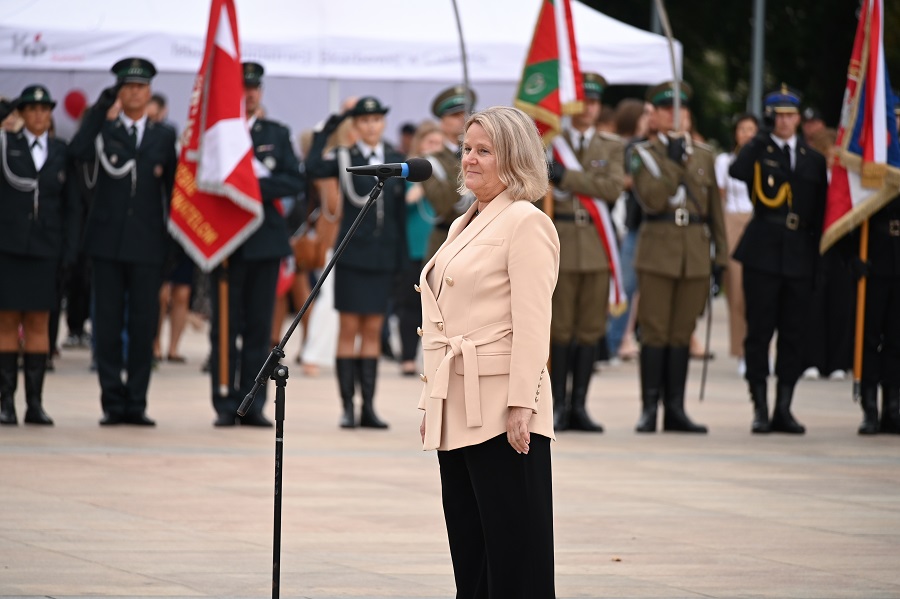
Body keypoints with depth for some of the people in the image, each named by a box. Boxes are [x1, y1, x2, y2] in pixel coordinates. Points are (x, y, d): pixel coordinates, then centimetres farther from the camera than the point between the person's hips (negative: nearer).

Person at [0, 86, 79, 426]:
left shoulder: (61, 152, 8)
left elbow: (71, 205, 9)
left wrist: (69, 251, 1)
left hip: (45, 249, 2)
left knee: (39, 324, 3)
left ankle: (35, 403, 6)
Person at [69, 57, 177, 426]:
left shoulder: (163, 136, 10)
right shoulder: (104, 130, 5)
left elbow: (173, 188, 10)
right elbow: (79, 151, -17)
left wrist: (176, 242, 4)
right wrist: (103, 111, -15)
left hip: (147, 244, 1)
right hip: (107, 241, -1)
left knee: (143, 326, 1)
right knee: (108, 325, 1)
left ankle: (136, 404, 6)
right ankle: (113, 403, 6)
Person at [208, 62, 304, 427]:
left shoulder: (277, 134, 12)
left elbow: (295, 182, 1)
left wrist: (257, 184, -13)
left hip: (266, 242, 3)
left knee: (259, 328, 3)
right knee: (225, 327, 0)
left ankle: (253, 404, 6)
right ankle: (225, 405, 3)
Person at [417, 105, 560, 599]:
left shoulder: (527, 224, -8)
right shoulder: (465, 226, 19)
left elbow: (532, 323, -15)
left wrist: (521, 406, -20)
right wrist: (432, 403, 17)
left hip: (503, 411, -9)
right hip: (460, 411, 9)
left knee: (514, 553, -5)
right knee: (469, 551, 9)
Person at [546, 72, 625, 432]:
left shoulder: (612, 146, 10)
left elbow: (613, 187, -7)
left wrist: (567, 177, -14)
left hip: (596, 247, 2)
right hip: (560, 244, -2)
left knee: (590, 329, 3)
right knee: (559, 328, -2)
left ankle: (579, 405, 7)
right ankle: (559, 405, 2)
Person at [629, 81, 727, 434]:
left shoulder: (703, 155, 14)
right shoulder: (643, 153, 3)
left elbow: (715, 208, 15)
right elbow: (651, 200, -12)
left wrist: (720, 255, 10)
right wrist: (673, 162, -15)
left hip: (696, 254, 3)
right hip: (658, 251, -3)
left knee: (682, 334, 5)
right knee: (655, 332, -4)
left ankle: (675, 409, 8)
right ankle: (649, 409, -1)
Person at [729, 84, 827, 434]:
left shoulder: (813, 160, 13)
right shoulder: (759, 151, 4)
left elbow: (820, 214, 13)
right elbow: (737, 172, -19)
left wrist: (820, 258, 6)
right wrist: (761, 143, -17)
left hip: (800, 256, 3)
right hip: (763, 251, -3)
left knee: (794, 333, 3)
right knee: (759, 330, -2)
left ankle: (783, 409, 9)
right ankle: (760, 409, 4)